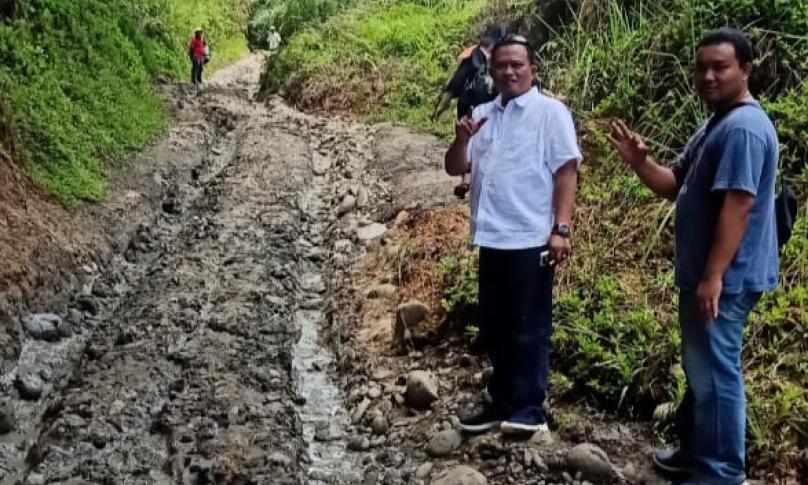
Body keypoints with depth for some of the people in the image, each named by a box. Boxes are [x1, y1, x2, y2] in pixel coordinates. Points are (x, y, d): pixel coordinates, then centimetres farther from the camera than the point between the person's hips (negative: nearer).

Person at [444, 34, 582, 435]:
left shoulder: (550, 111, -3)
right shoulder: (482, 115, 13)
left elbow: (566, 172, -9)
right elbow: (455, 168, 14)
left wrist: (561, 229, -16)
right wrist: (462, 139, -7)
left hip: (531, 238, -6)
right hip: (491, 238, 6)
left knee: (529, 328, 0)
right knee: (494, 328, 13)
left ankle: (529, 408, 8)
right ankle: (503, 402, 24)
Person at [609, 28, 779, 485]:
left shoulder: (744, 128, -18)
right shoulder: (715, 126, 15)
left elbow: (738, 206, -25)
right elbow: (677, 186, 16)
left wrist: (712, 277, -26)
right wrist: (640, 161, -2)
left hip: (725, 277, -11)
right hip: (703, 271, 11)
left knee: (715, 372, -3)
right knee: (700, 366, 19)